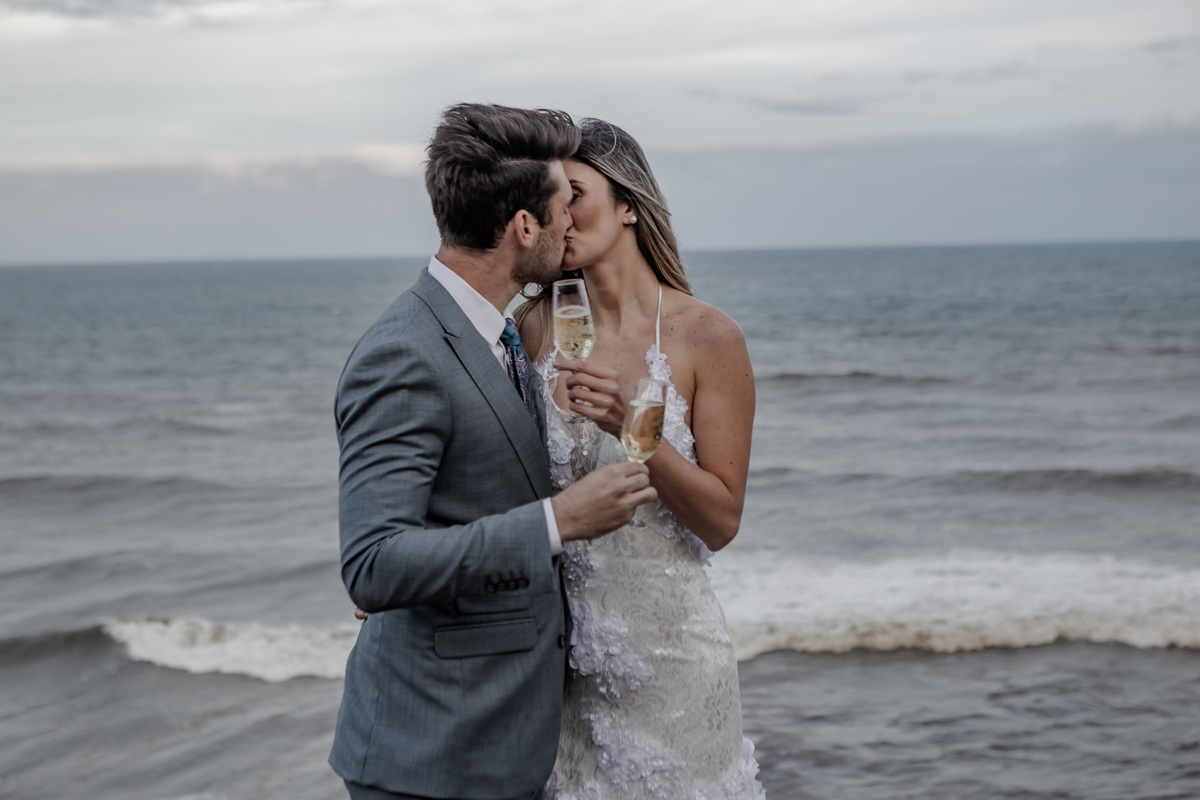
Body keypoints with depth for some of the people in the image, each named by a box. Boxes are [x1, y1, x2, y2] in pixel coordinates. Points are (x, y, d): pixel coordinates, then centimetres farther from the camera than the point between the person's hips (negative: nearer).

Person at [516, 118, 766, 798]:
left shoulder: (708, 338, -10)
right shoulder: (536, 325, -1)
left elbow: (722, 522, -9)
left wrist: (633, 426, -23)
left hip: (664, 645, -3)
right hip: (553, 642, 3)